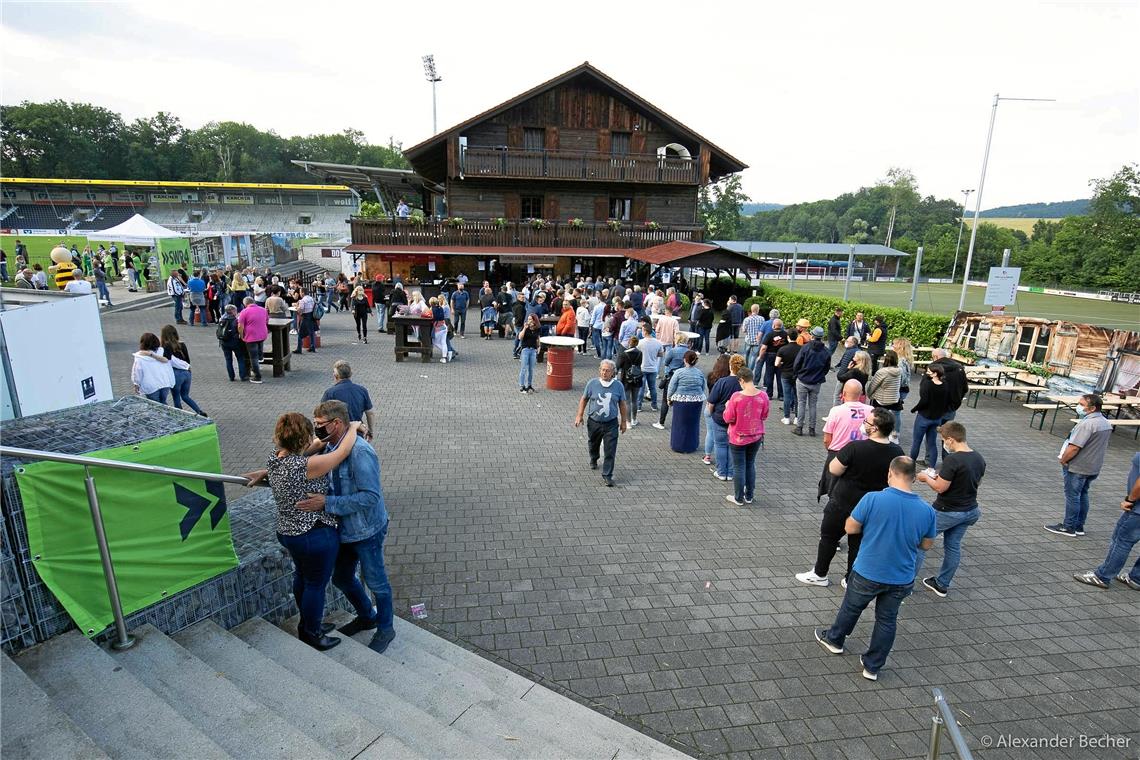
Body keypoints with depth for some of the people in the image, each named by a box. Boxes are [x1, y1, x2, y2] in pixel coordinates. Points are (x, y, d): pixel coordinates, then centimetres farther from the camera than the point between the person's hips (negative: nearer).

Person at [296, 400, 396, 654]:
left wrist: (326, 503, -32)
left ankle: (385, 629, 35)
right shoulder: (329, 447, -1)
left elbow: (370, 496, -32)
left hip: (366, 530, -9)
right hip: (344, 529, 9)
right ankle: (367, 616, 49)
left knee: (376, 582, 11)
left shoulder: (360, 452, -29)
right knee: (341, 578, 24)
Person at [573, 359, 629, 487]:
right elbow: (584, 399, 3)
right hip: (594, 422, 1)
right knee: (593, 444, 23)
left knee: (610, 451, -6)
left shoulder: (618, 386, -5)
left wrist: (623, 422, 6)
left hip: (611, 424, -1)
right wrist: (579, 416, 0)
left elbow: (622, 404, 4)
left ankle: (607, 475, 3)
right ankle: (593, 460, 54)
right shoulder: (592, 383, -7)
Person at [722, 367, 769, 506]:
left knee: (739, 467, 8)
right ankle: (749, 496, 28)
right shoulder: (763, 395, -11)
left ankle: (739, 498, 19)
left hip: (738, 438, -4)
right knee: (750, 465, 19)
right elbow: (764, 416, 1)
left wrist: (727, 407, 3)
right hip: (756, 437, 4)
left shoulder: (736, 397, -22)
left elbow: (728, 418, -15)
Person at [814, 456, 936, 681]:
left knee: (851, 608, 22)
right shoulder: (927, 511, -12)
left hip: (867, 574, -2)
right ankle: (873, 666, 33)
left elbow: (850, 528, -13)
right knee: (887, 620, 20)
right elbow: (926, 544, 3)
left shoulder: (872, 499, -24)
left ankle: (834, 639, 45)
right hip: (901, 580, 2)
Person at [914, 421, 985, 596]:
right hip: (969, 511, 8)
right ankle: (942, 585, 30)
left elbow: (940, 488, -23)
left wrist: (926, 478, -5)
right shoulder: (979, 459, 2)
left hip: (947, 512, -8)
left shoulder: (952, 460, -25)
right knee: (953, 546, 18)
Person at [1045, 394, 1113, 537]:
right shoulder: (1106, 424, 7)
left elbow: (1073, 448, -26)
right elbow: (1103, 446, 17)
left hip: (1077, 468, -9)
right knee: (1083, 495, 17)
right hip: (1093, 468, 9)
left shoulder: (1087, 424, -25)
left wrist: (1063, 460, -11)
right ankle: (1079, 526, 26)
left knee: (1072, 496, 1)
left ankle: (1068, 527, 10)